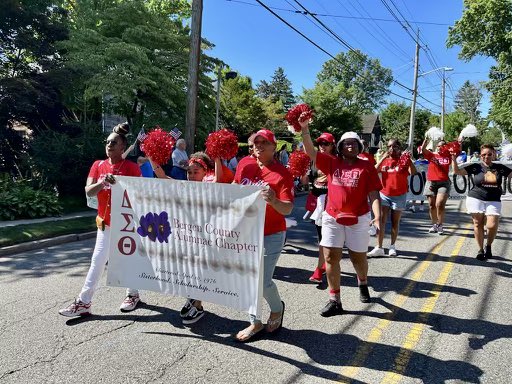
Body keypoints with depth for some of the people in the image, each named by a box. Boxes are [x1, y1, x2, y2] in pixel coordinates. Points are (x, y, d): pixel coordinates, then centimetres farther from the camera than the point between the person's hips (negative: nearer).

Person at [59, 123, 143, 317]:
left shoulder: (131, 167, -7)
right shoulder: (98, 165, 5)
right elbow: (88, 191, -6)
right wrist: (102, 183, -23)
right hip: (105, 222, 4)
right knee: (97, 261, 6)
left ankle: (133, 294, 29)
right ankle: (83, 302, 11)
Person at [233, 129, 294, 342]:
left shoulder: (282, 173, -13)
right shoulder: (244, 164, 1)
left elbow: (287, 209, -20)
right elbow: (234, 187, 21)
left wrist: (274, 201, -38)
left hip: (271, 235, -5)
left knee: (263, 281, -4)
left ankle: (277, 308, 32)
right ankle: (255, 322, 31)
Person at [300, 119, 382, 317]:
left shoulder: (366, 167, -1)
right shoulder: (331, 162, 4)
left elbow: (373, 194, -5)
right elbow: (310, 151, -3)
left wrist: (377, 216, -18)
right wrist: (305, 128, -14)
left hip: (357, 219, -1)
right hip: (332, 218, 2)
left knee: (358, 257, 14)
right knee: (331, 258, 1)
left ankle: (363, 283, 47)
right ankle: (334, 300, 13)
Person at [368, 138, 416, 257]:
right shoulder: (384, 160, 5)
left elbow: (413, 172, -19)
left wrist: (408, 159, -24)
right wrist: (383, 158, -15)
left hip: (399, 196, -2)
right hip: (384, 195, 2)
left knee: (395, 222, 9)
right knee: (381, 221, -4)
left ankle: (392, 246, 24)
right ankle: (379, 247, -1)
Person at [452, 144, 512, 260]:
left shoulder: (500, 168, 6)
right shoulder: (476, 167, 1)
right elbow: (457, 171, -4)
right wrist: (454, 158, -15)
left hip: (493, 201, 1)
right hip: (476, 199, -1)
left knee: (492, 225, -12)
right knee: (478, 224, 2)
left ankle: (489, 246, 16)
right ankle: (480, 249, 15)